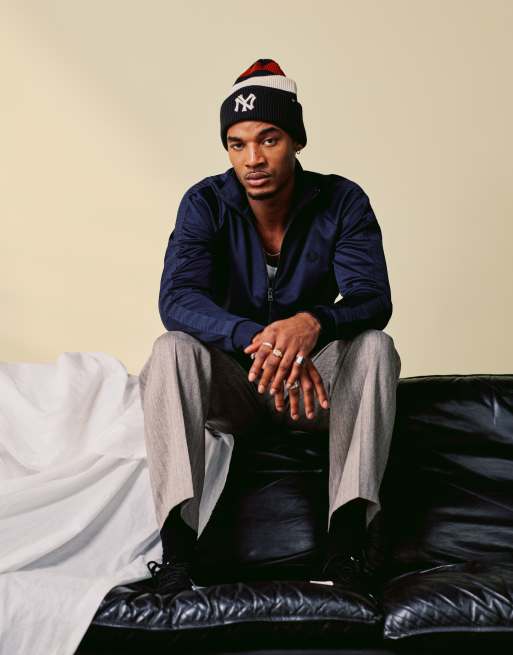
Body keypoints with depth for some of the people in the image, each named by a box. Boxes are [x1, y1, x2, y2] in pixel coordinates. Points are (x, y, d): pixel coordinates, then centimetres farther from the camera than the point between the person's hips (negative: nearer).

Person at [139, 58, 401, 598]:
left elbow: (373, 298, -22)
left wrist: (313, 323, -46)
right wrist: (258, 340, -46)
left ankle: (344, 548, -35)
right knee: (172, 350, -29)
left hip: (314, 382, 0)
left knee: (375, 346, -28)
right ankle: (176, 554, -37)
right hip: (230, 379, 0)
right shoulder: (206, 203, -12)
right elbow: (177, 298, -26)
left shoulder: (343, 202, -10)